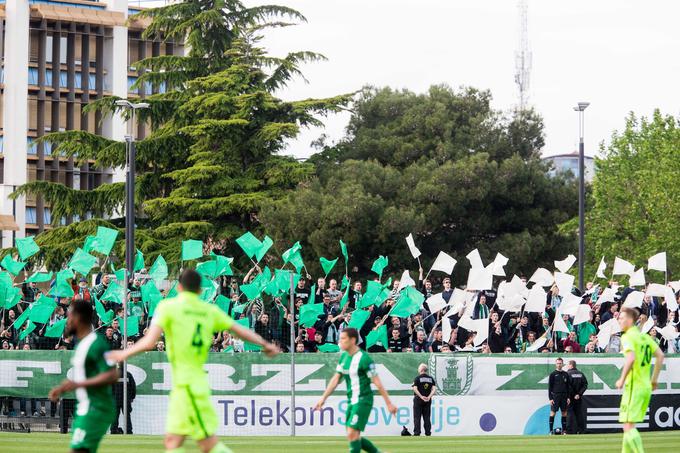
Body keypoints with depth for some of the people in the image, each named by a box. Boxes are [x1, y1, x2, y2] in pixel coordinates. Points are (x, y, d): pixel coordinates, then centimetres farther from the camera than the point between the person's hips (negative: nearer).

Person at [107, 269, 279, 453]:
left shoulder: (168, 307, -6)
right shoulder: (210, 310, 9)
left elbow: (149, 342, -15)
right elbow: (240, 330, 13)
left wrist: (124, 353, 1)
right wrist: (265, 345, 28)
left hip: (187, 385, -6)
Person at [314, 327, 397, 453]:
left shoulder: (363, 358, -16)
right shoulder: (344, 356, 8)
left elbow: (377, 382, -14)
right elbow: (336, 379, 12)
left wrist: (389, 403, -12)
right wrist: (323, 398, 6)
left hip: (363, 401, -9)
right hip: (352, 401, 9)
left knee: (352, 434, -16)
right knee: (353, 437, 10)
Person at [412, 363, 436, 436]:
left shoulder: (418, 378, -6)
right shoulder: (431, 378, 7)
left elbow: (415, 389, -17)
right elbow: (433, 389, -2)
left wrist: (421, 396, -16)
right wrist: (429, 397, -9)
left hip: (418, 399, -4)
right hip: (428, 400, 4)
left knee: (417, 417, -1)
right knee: (427, 417, 9)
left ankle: (417, 432, -7)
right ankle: (428, 432, 6)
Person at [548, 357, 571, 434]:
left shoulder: (566, 374, 10)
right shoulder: (553, 374, 0)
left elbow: (568, 386, 13)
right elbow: (549, 387, -1)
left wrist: (568, 397, 6)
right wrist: (550, 398, -8)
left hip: (564, 396, 4)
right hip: (555, 396, -3)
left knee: (564, 413, 4)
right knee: (553, 412, -6)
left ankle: (564, 430, 9)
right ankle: (551, 430, -3)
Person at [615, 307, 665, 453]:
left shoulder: (627, 337, -11)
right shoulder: (645, 337, 13)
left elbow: (631, 358, -26)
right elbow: (660, 355, 13)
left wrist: (622, 379, -16)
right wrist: (654, 378, 17)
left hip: (633, 387, -8)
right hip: (646, 387, 8)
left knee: (628, 427, -7)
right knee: (629, 426, 16)